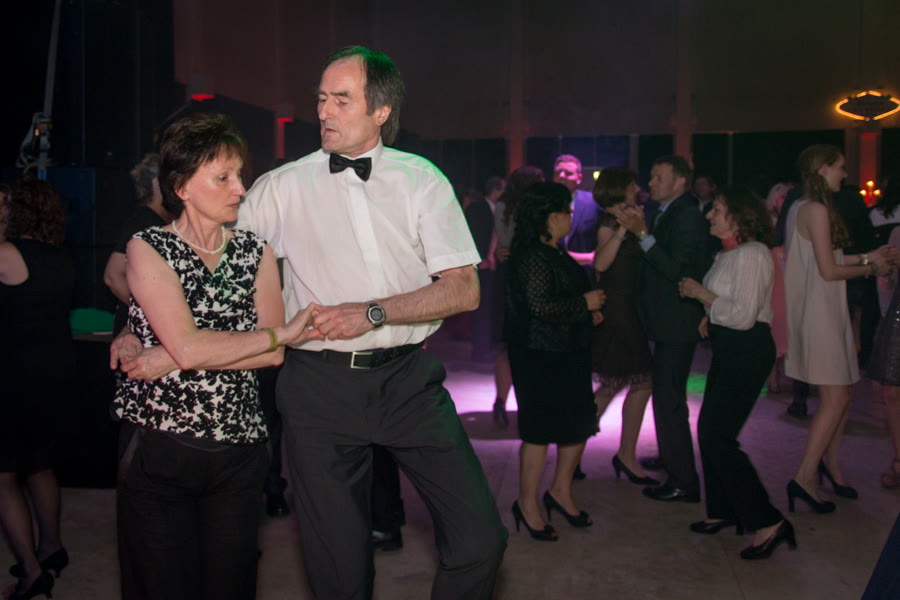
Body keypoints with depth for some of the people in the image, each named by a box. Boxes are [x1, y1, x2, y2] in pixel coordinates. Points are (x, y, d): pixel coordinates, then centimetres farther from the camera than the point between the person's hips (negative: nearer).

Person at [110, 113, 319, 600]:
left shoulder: (255, 251, 7)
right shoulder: (147, 249, -3)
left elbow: (273, 356, -5)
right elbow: (188, 346, -17)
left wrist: (171, 360, -13)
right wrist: (283, 331, -10)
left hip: (239, 451, 3)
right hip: (157, 449, -2)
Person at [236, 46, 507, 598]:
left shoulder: (421, 180, 3)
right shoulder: (283, 188, 2)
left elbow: (464, 289, -4)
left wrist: (373, 313, -14)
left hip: (410, 379, 1)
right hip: (320, 383, 0)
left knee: (480, 539, -5)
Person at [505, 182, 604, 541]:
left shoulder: (554, 253, 14)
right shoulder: (533, 256, -18)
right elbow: (539, 306, -26)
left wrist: (587, 312, 12)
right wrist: (584, 303, -16)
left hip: (567, 353, 10)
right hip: (540, 355, -10)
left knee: (578, 424, 13)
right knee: (541, 429, 0)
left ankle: (561, 492, 30)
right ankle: (527, 503, 16)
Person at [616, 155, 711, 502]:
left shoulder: (687, 216, -15)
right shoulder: (666, 214, 14)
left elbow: (674, 268, -23)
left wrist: (642, 234, -23)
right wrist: (639, 230, 3)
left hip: (676, 323, -10)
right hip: (664, 321, 10)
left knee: (668, 399, -8)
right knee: (666, 394, 22)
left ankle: (683, 483, 1)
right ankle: (670, 458, 41)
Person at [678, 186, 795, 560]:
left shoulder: (752, 254, -18)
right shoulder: (728, 252, 13)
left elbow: (744, 316, -24)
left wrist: (702, 294, -15)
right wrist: (710, 316, 10)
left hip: (747, 352, -10)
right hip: (729, 349, 10)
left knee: (718, 437, -8)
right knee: (709, 430, 14)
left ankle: (767, 522, 0)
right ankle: (724, 510, 28)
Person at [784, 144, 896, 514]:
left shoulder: (801, 208, 14)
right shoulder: (817, 210, -15)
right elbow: (829, 270, -17)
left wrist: (865, 257, 17)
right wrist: (869, 268, -2)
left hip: (827, 310, 10)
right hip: (820, 312, -10)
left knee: (842, 394, 16)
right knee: (835, 398, -7)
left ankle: (830, 464, 28)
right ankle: (804, 478, -3)